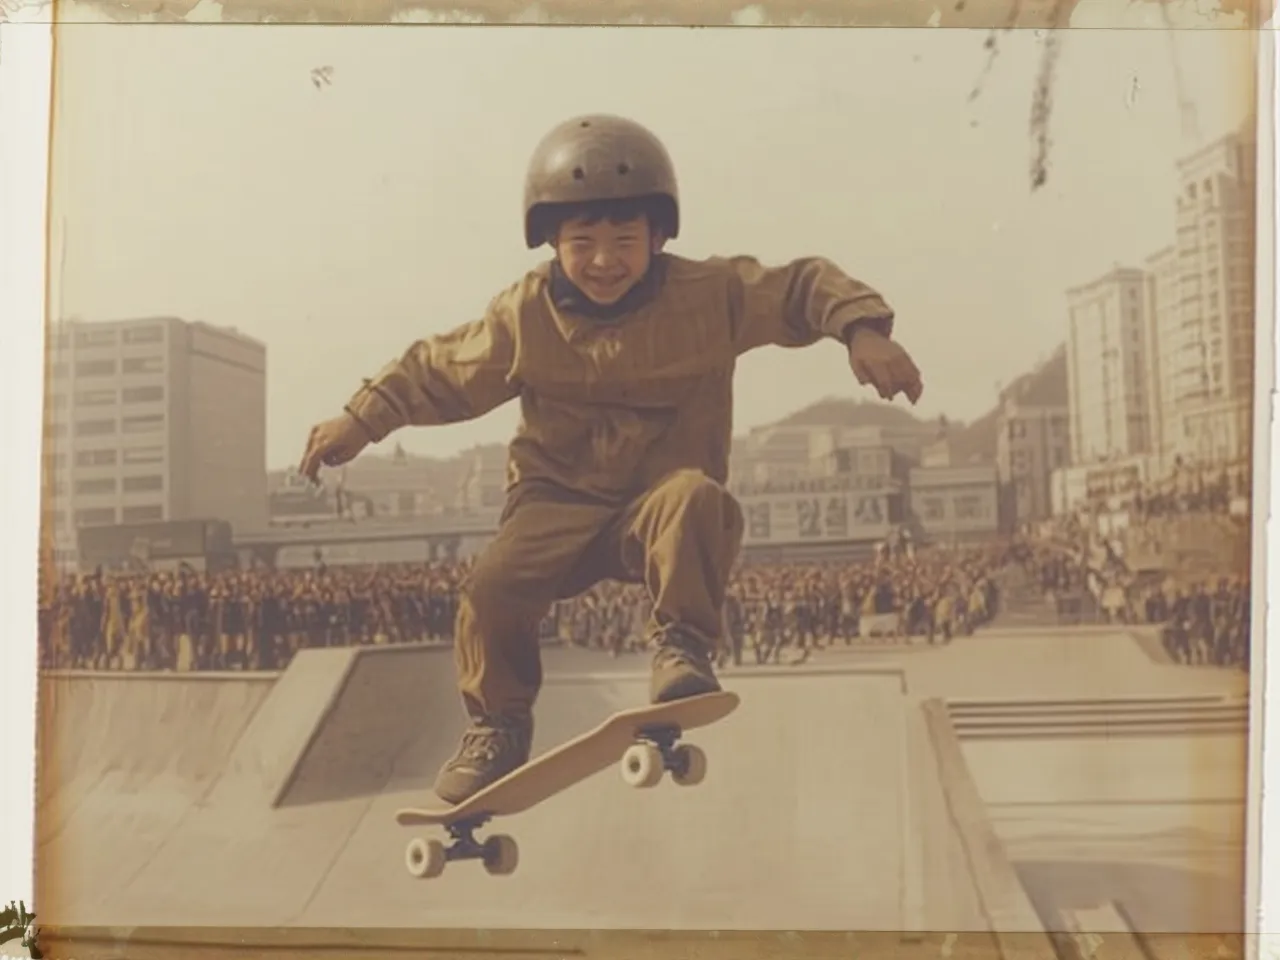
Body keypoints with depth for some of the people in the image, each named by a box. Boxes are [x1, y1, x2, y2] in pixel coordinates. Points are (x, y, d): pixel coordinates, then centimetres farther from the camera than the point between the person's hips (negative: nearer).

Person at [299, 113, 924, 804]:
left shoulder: (709, 295, -5)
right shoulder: (524, 315, -1)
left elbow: (804, 286, 0)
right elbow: (439, 371, 9)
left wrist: (862, 329, -19)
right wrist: (362, 418, 0)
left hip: (661, 495, -1)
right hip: (560, 499, 2)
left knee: (694, 498, -39)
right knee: (492, 587, -24)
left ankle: (681, 646, -20)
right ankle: (497, 727, 3)